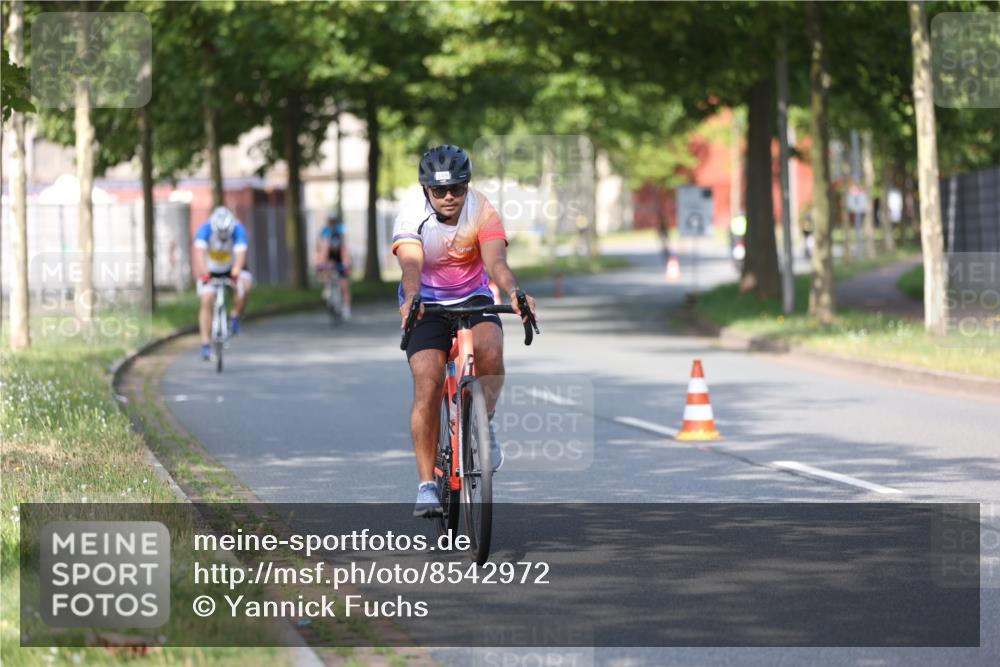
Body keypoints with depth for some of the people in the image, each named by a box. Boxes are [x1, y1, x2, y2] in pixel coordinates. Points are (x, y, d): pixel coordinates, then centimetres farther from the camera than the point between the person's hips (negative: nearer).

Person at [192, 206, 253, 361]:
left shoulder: (238, 230, -26)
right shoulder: (205, 229, -27)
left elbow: (240, 253, -38)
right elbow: (199, 252, -40)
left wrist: (235, 273, -56)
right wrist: (204, 274, -55)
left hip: (230, 270, 0)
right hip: (210, 271, 0)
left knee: (246, 282, -29)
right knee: (207, 301, -18)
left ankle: (235, 317, -10)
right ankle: (206, 344, -14)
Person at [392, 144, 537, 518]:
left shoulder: (482, 211, -17)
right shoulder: (412, 215, -20)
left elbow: (495, 260, -31)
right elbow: (411, 263, -36)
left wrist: (513, 293, -52)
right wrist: (411, 299, -58)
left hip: (473, 298, 1)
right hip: (427, 304, -1)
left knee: (490, 349, -33)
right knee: (428, 386, -17)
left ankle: (484, 423, -8)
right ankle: (426, 485, -10)